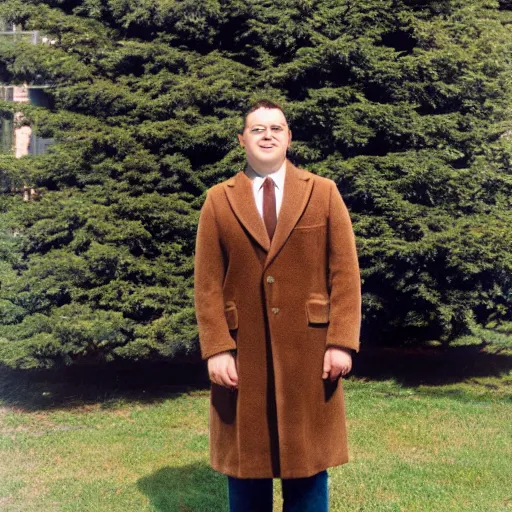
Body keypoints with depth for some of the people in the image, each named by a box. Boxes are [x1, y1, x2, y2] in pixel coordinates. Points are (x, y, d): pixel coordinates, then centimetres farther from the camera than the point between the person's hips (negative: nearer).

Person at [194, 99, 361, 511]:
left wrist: (342, 342, -8)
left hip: (309, 349, 0)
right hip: (242, 351, 0)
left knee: (308, 461, 10)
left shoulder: (324, 193, 5)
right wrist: (216, 349, -9)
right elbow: (207, 283, 0)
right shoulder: (218, 200, 5)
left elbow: (345, 273, 0)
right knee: (246, 461, 10)